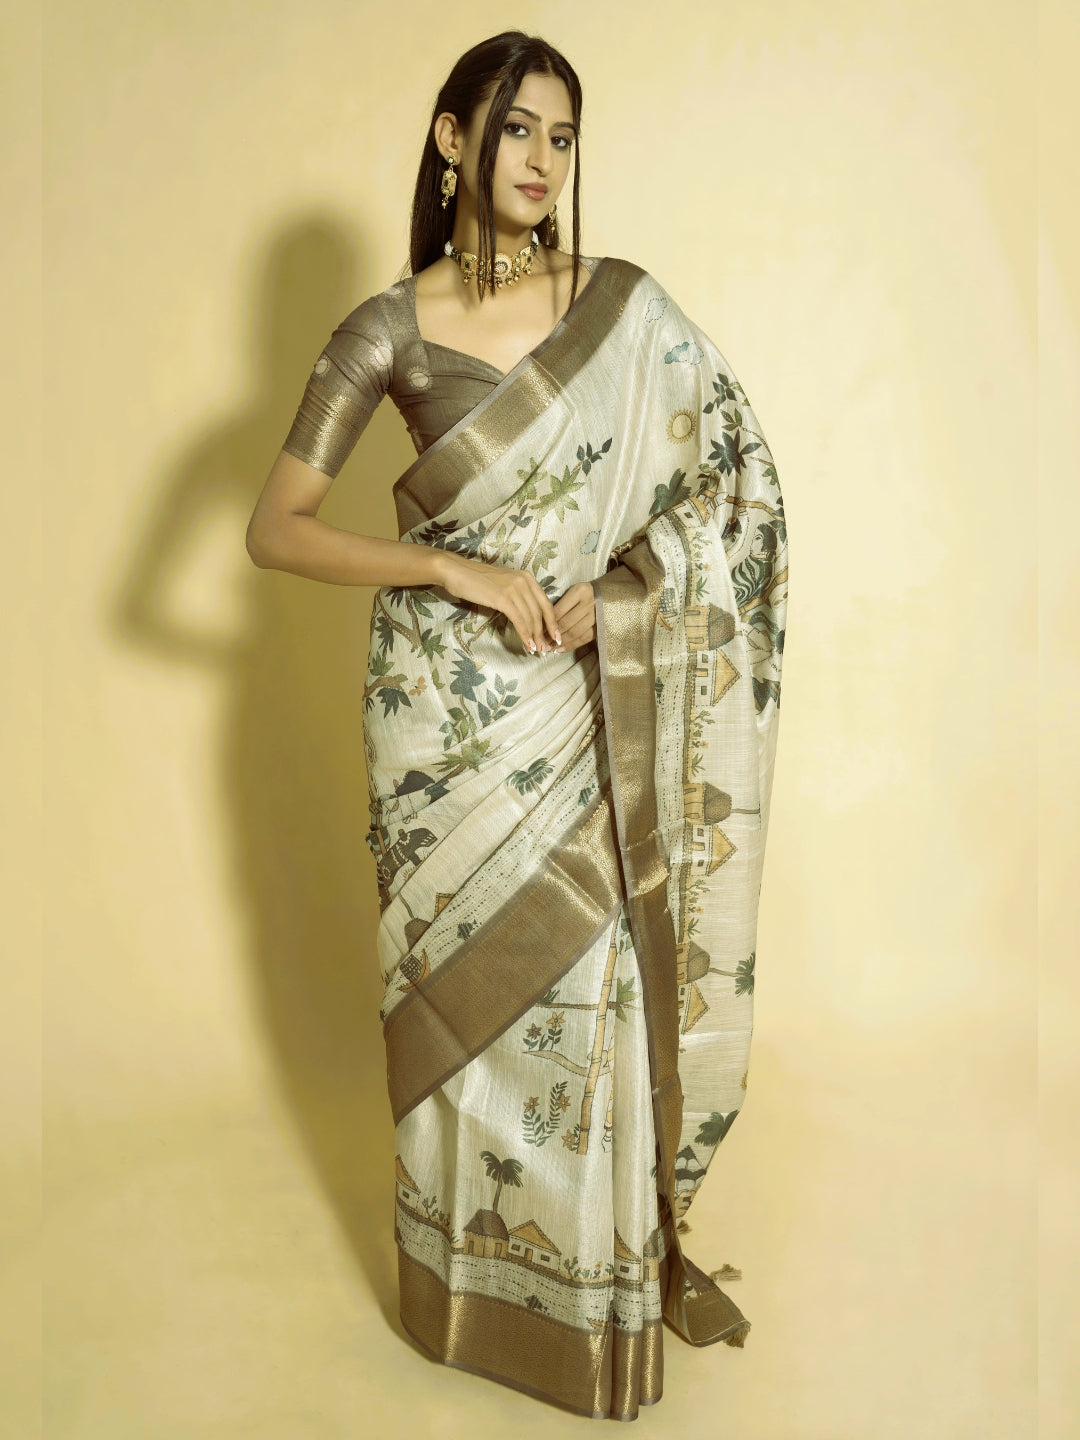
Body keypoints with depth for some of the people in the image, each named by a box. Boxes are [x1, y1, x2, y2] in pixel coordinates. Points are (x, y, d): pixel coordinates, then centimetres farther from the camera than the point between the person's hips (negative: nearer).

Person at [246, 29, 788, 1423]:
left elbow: (732, 471, 2)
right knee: (467, 983, 10)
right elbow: (274, 529, -7)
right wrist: (461, 571, -17)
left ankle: (611, 1258, 32)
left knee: (595, 978, 8)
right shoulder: (388, 330, -5)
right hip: (452, 707, -1)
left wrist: (615, 586, -12)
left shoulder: (626, 305, 0)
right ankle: (472, 1280, 31)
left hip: (589, 710, 2)